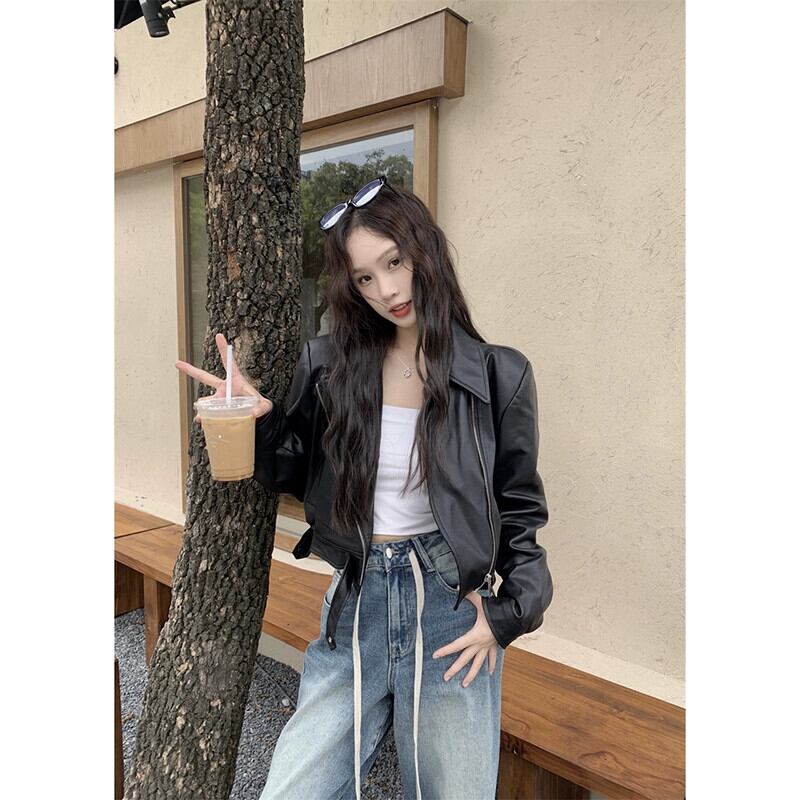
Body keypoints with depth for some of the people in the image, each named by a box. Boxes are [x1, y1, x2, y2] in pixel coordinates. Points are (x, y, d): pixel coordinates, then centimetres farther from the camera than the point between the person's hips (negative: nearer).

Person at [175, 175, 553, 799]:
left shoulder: (498, 375, -4)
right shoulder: (329, 367, 0)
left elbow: (520, 510, 4)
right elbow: (295, 475, 9)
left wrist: (511, 614, -5)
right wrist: (263, 418, -8)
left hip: (454, 616, -1)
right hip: (353, 610, 2)